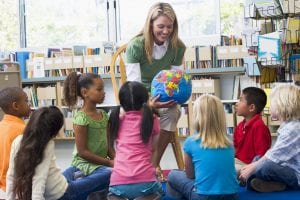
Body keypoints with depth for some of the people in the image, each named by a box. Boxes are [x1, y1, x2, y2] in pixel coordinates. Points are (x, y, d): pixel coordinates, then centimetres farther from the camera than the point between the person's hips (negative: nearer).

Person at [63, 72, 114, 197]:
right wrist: (109, 162, -15)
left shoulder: (103, 115, 9)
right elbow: (82, 151, -15)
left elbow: (107, 145, 11)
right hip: (85, 163, -8)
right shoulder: (81, 118, -14)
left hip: (101, 163, 8)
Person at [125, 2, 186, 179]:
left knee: (174, 111, -31)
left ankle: (156, 163, -15)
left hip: (164, 96, 3)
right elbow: (133, 83, -24)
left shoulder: (178, 47, -9)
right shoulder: (135, 46, -19)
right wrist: (149, 103, -44)